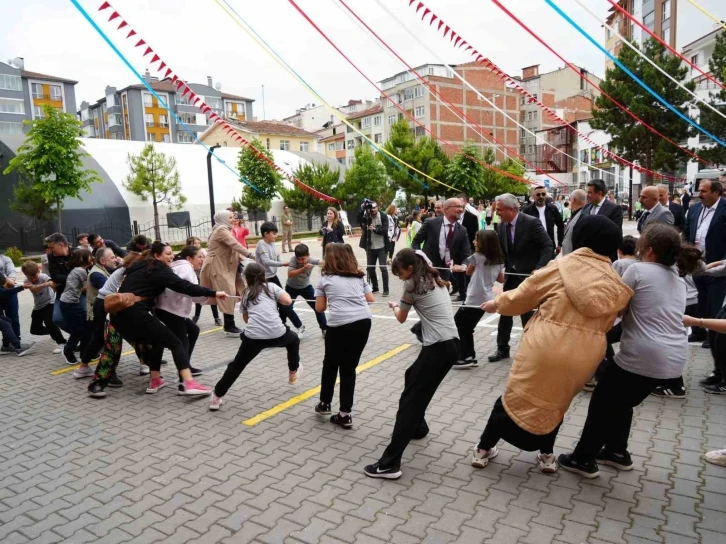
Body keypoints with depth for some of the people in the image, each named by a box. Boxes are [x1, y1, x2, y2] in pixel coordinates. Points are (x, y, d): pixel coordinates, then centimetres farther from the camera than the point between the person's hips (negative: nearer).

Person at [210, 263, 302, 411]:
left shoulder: (246, 294, 21)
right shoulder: (271, 286, 13)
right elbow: (288, 301, 2)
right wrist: (276, 298, 21)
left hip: (253, 336, 1)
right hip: (276, 334, -1)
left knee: (237, 365, 18)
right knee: (293, 339, 32)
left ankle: (217, 397, 15)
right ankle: (293, 373, 45)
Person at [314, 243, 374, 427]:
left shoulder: (325, 279, 10)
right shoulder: (359, 276, 18)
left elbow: (320, 308, 11)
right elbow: (371, 299, 20)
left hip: (340, 325, -3)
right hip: (363, 322, 3)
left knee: (331, 364, 20)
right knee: (349, 367, 14)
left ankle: (325, 404, 33)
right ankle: (345, 414, 14)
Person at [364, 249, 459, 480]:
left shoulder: (413, 284, -4)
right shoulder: (434, 279, 18)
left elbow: (401, 318, 8)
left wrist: (394, 305, 26)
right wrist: (403, 304, 20)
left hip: (439, 347, -9)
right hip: (451, 343, 9)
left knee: (410, 398, -9)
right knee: (412, 377, 28)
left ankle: (389, 463, -10)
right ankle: (418, 427, 41)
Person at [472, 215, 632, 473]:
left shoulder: (562, 266, -4)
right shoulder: (617, 284, 6)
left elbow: (523, 295, 5)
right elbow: (605, 324, 13)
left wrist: (497, 303, 21)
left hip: (546, 345, -3)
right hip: (584, 355, 3)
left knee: (516, 397, 12)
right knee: (555, 402, 28)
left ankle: (483, 449, 21)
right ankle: (547, 455, 33)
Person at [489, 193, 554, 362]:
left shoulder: (531, 222, -17)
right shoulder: (503, 225, 2)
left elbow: (548, 247, -17)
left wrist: (539, 269, -25)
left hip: (529, 275, -6)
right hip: (511, 274, 6)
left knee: (527, 313, 1)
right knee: (505, 311, 9)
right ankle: (502, 348, 22)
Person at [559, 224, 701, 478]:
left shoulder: (638, 269, -7)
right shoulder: (678, 278, 15)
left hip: (644, 356, -8)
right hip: (675, 358, 8)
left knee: (602, 401, 9)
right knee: (623, 401, 26)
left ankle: (584, 459, 17)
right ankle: (617, 452, 37)